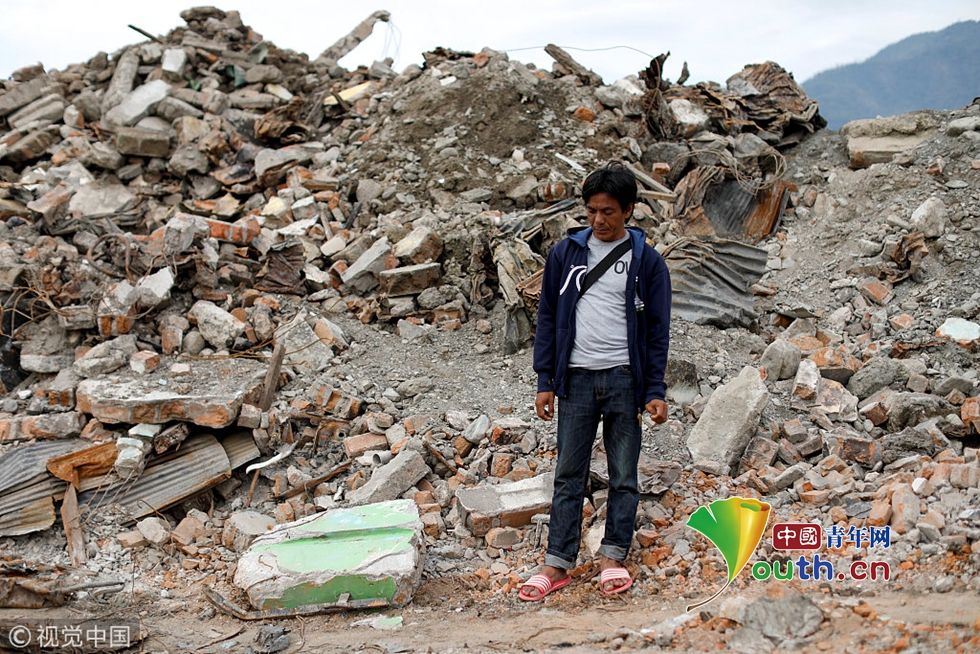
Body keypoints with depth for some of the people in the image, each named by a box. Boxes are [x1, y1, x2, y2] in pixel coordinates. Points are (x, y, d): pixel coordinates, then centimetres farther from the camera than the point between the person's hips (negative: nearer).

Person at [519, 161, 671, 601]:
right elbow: (548, 317, 9)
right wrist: (546, 381, 3)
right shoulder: (565, 253, 6)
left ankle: (613, 557, 18)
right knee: (569, 476, 4)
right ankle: (558, 564, 9)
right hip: (577, 379, 1)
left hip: (625, 380, -1)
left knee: (624, 476, 6)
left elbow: (657, 329, 3)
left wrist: (655, 391, -3)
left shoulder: (646, 260, 2)